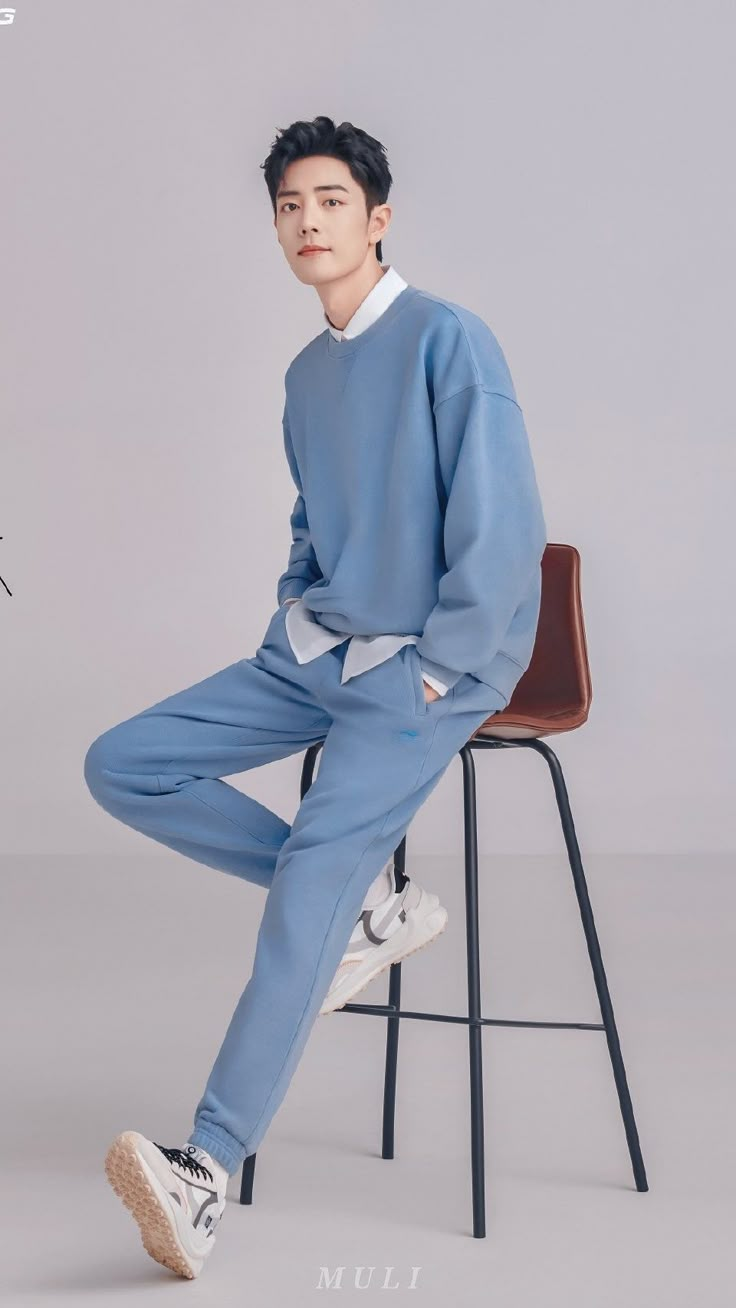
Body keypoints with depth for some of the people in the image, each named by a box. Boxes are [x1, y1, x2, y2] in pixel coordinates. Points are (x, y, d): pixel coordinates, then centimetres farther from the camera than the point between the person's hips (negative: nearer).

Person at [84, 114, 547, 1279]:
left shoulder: (449, 340, -9)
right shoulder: (306, 375, 13)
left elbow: (504, 526, -14)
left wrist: (435, 672, -15)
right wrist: (291, 618, 10)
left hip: (430, 665, -8)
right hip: (314, 650, 8)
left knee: (319, 854, -27)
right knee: (123, 767, -5)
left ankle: (208, 1174, -32)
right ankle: (369, 904, 0)